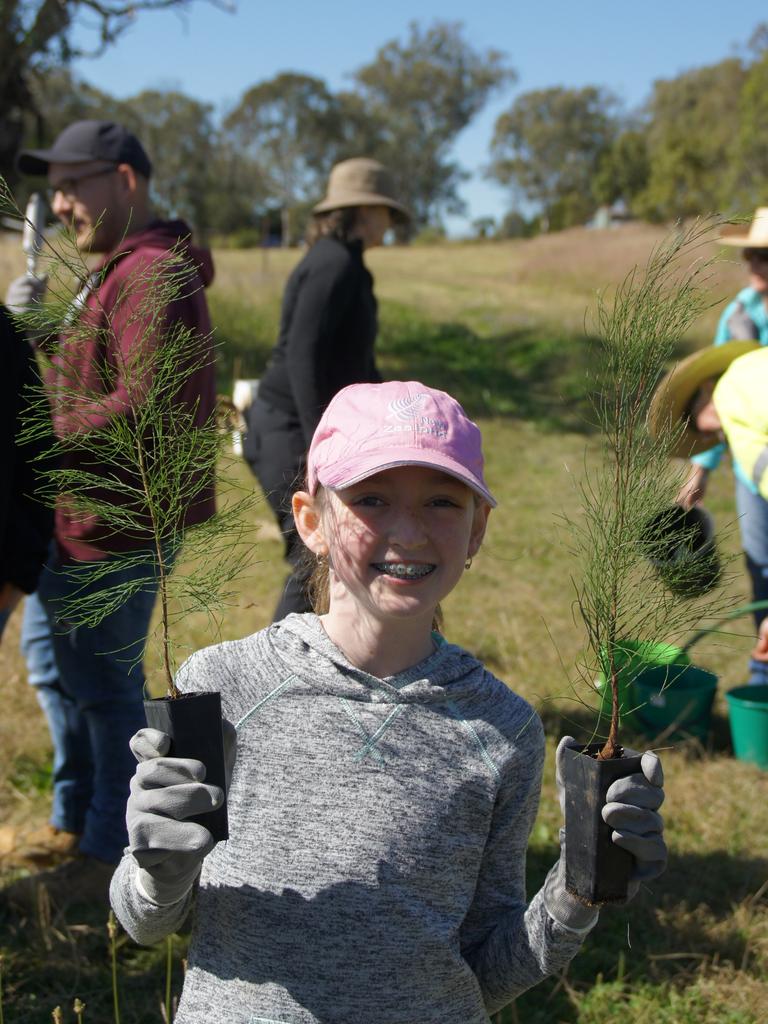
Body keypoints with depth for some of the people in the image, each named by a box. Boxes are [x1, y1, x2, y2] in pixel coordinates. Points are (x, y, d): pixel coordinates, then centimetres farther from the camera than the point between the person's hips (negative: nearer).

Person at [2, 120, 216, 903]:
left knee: (103, 683, -2)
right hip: (78, 515, 11)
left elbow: (145, 401, -27)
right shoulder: (114, 272, 19)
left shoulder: (151, 274, -17)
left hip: (120, 523, -11)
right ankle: (74, 821, 35)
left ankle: (108, 856, 12)